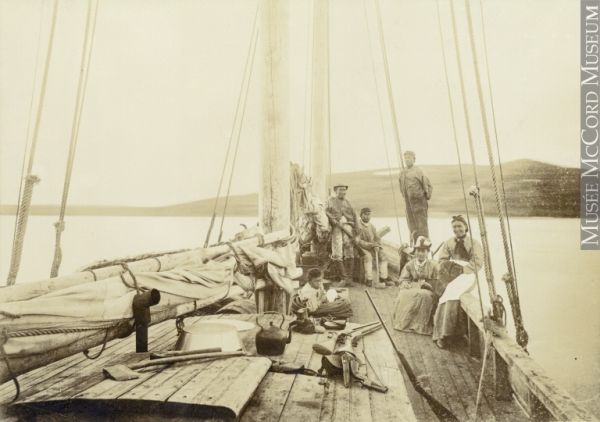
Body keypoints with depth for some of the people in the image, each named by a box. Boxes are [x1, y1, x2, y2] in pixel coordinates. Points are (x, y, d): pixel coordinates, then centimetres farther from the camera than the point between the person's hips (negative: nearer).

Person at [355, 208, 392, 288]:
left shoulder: (371, 226, 13)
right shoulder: (357, 225, -9)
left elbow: (377, 239, 14)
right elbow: (357, 241, -17)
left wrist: (377, 246, -9)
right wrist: (371, 244, -24)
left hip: (371, 248, 7)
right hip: (361, 248, -7)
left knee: (382, 256, -13)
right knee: (368, 256, -33)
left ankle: (383, 279, -16)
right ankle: (369, 280, -32)